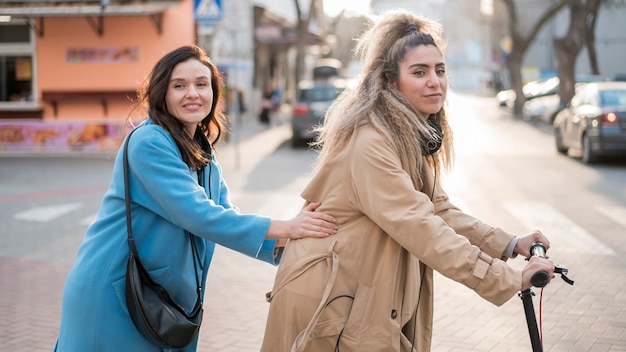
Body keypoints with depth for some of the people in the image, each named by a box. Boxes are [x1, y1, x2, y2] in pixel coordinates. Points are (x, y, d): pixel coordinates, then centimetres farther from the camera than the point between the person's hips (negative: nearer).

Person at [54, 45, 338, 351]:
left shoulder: (204, 154, 9)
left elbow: (226, 219, 6)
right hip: (111, 294, -8)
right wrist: (285, 228, -24)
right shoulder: (149, 143, -18)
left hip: (163, 297, 8)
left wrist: (285, 242, -10)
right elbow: (197, 214, -24)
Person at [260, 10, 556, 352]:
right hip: (329, 299, -9)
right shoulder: (369, 141, -24)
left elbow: (438, 208, 7)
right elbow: (419, 228, -29)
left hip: (368, 296, 9)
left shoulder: (413, 136, 7)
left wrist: (510, 244, -5)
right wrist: (510, 279, -28)